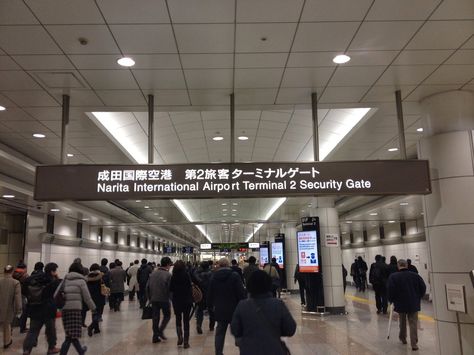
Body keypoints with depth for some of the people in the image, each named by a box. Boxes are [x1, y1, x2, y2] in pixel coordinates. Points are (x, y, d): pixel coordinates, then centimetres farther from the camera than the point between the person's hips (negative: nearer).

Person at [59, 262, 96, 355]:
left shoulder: (65, 280, 14)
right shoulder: (81, 281, 2)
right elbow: (87, 297, 1)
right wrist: (93, 308, 13)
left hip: (64, 309, 6)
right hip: (75, 309, -6)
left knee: (70, 334, 18)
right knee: (70, 337, -2)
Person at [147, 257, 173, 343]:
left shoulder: (153, 273, 7)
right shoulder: (168, 275, -11)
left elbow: (147, 287, 10)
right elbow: (170, 288, -15)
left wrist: (150, 298, 17)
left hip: (154, 299, 5)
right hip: (164, 299, -5)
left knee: (155, 317, 11)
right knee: (167, 315, 13)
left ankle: (155, 336, 11)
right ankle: (161, 330, -4)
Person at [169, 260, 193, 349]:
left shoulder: (173, 277, -7)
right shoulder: (187, 275, -13)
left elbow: (170, 289, -2)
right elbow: (190, 288, -12)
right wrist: (191, 300, -1)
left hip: (176, 301, 1)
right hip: (187, 301, -1)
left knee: (178, 319, 20)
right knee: (186, 321, 7)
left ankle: (180, 338, 8)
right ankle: (186, 342, 7)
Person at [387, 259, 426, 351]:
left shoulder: (393, 276, -9)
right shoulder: (415, 275, -2)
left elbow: (390, 290, -14)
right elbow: (423, 287, 1)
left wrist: (391, 300, 2)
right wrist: (418, 298, 14)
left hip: (400, 303, 0)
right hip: (414, 304, 0)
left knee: (402, 322, 20)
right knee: (413, 323, 3)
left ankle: (403, 338, 35)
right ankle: (414, 344, -2)